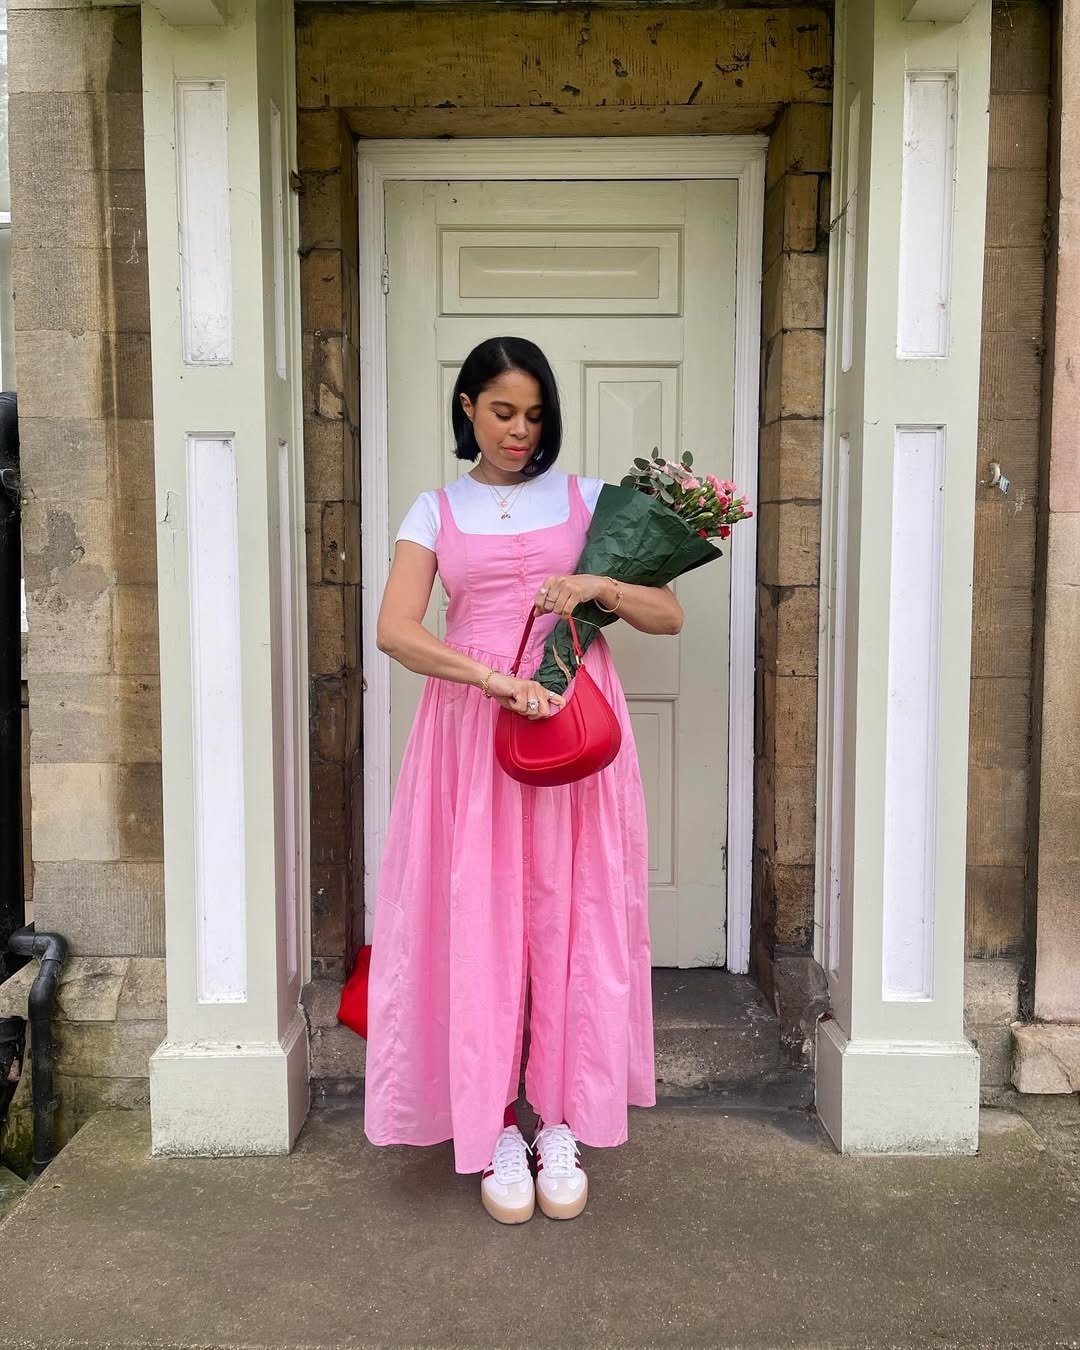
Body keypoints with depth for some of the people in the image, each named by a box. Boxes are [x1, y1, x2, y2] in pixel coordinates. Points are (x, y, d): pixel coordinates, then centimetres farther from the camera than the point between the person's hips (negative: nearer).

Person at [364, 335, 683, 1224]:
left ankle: (561, 1126, 16)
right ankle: (494, 1130, 14)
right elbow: (396, 629, -6)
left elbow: (669, 616, 7)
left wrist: (598, 586, -12)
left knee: (569, 915, 1)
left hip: (576, 718, 0)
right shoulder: (437, 511, 10)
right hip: (469, 726, 0)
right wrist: (492, 678, -21)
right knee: (477, 918, 0)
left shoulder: (586, 499, 9)